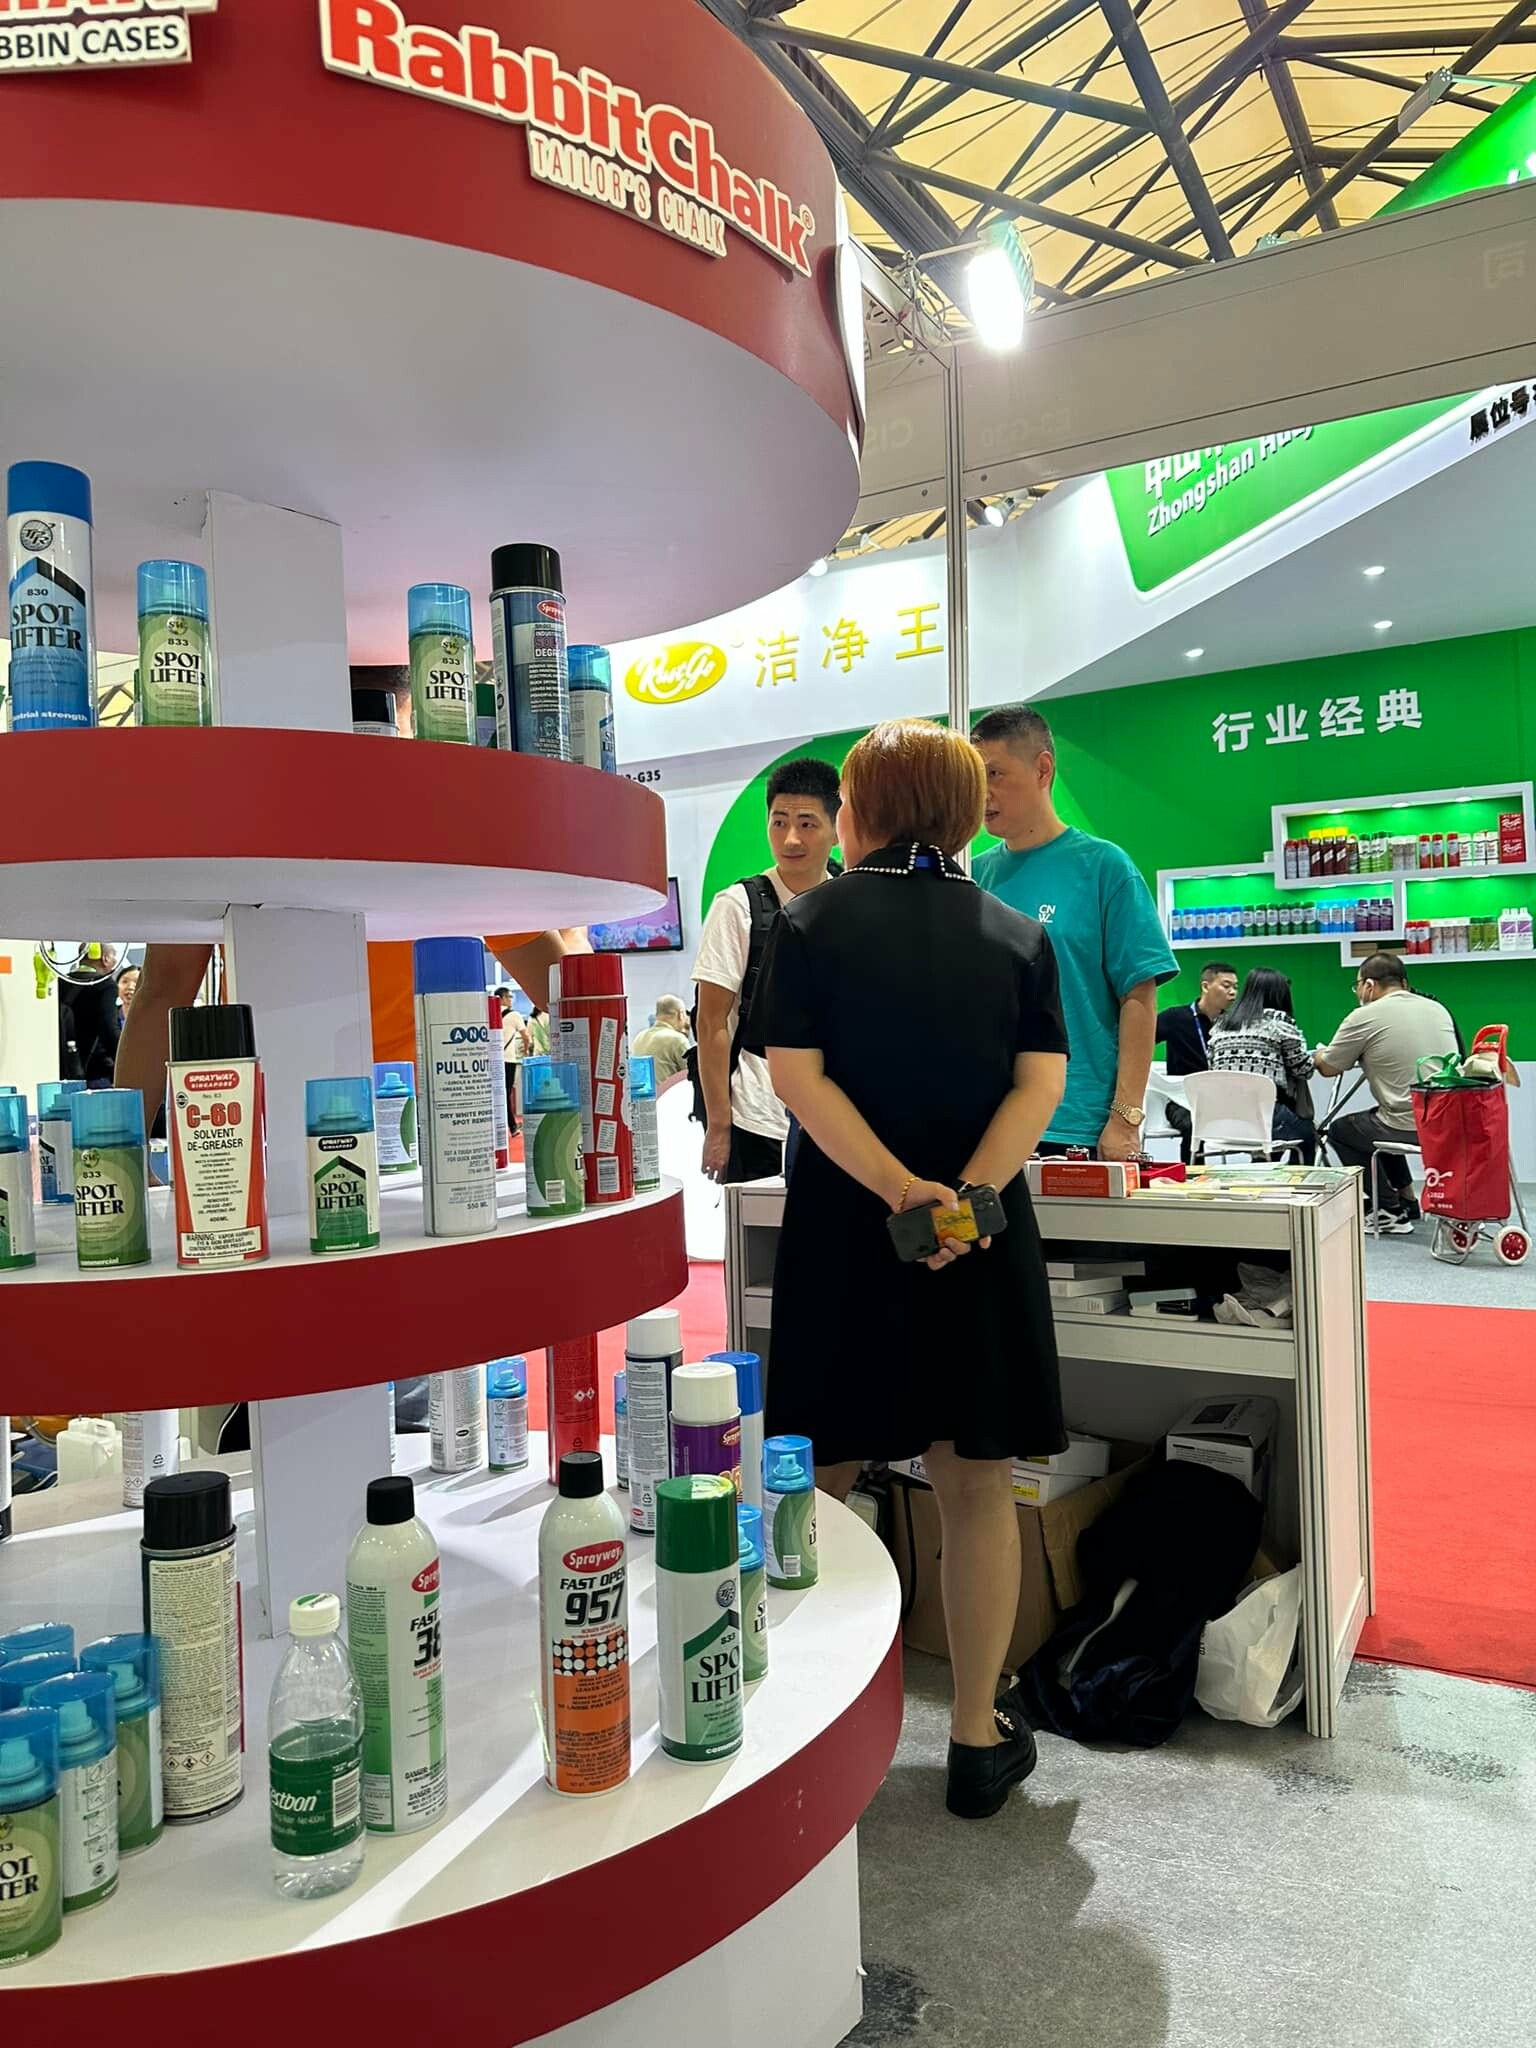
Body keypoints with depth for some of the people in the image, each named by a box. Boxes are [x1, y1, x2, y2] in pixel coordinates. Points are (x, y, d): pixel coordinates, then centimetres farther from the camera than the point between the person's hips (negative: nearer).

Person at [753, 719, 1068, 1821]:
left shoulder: (812, 921, -2)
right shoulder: (1018, 933, 4)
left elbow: (799, 1075, -11)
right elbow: (1042, 1082, -6)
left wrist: (900, 1190, -16)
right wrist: (966, 1196, -15)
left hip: (842, 1231, -1)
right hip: (981, 1235, 2)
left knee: (822, 1484, 13)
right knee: (978, 1485, 11)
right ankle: (979, 1739, 21)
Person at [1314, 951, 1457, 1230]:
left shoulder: (1365, 1016, -9)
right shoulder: (1437, 1008, 11)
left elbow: (1327, 1067, 3)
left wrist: (1320, 1053, 25)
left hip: (1409, 1128, -8)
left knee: (1340, 1130, 17)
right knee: (1382, 1122, 32)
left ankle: (1392, 1213, 13)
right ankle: (1406, 1200, 36)